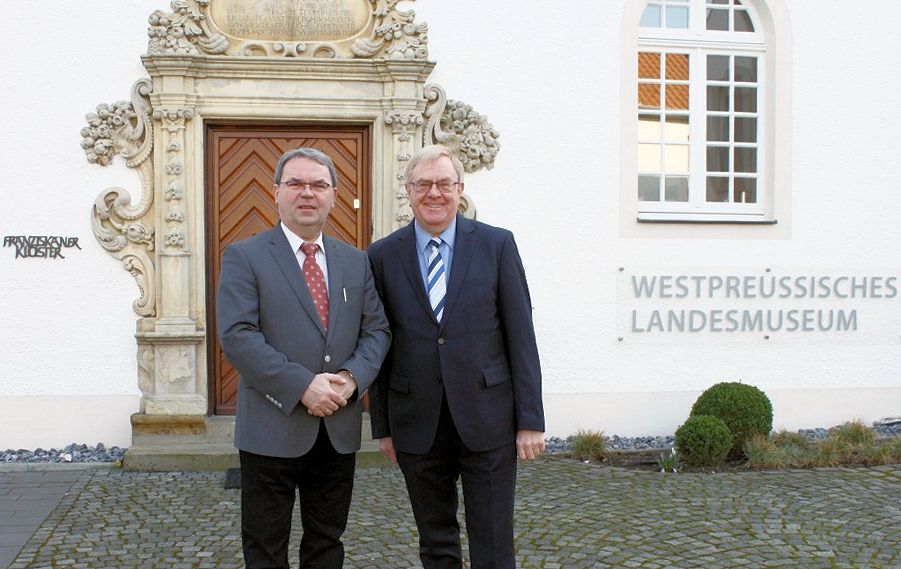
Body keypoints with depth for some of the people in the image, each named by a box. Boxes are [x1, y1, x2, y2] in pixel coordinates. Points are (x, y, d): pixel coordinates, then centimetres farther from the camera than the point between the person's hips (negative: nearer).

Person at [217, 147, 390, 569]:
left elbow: (377, 329, 8)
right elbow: (236, 336, -14)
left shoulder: (356, 262, 11)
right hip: (272, 428, -4)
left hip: (338, 429, 4)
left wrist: (351, 378, -12)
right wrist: (303, 385, -21)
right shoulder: (244, 258, -4)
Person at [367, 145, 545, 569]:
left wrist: (530, 420, -5)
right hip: (417, 422, 2)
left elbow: (521, 336, -2)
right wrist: (382, 425, 5)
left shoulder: (497, 245, -1)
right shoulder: (383, 256, 3)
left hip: (487, 418, -1)